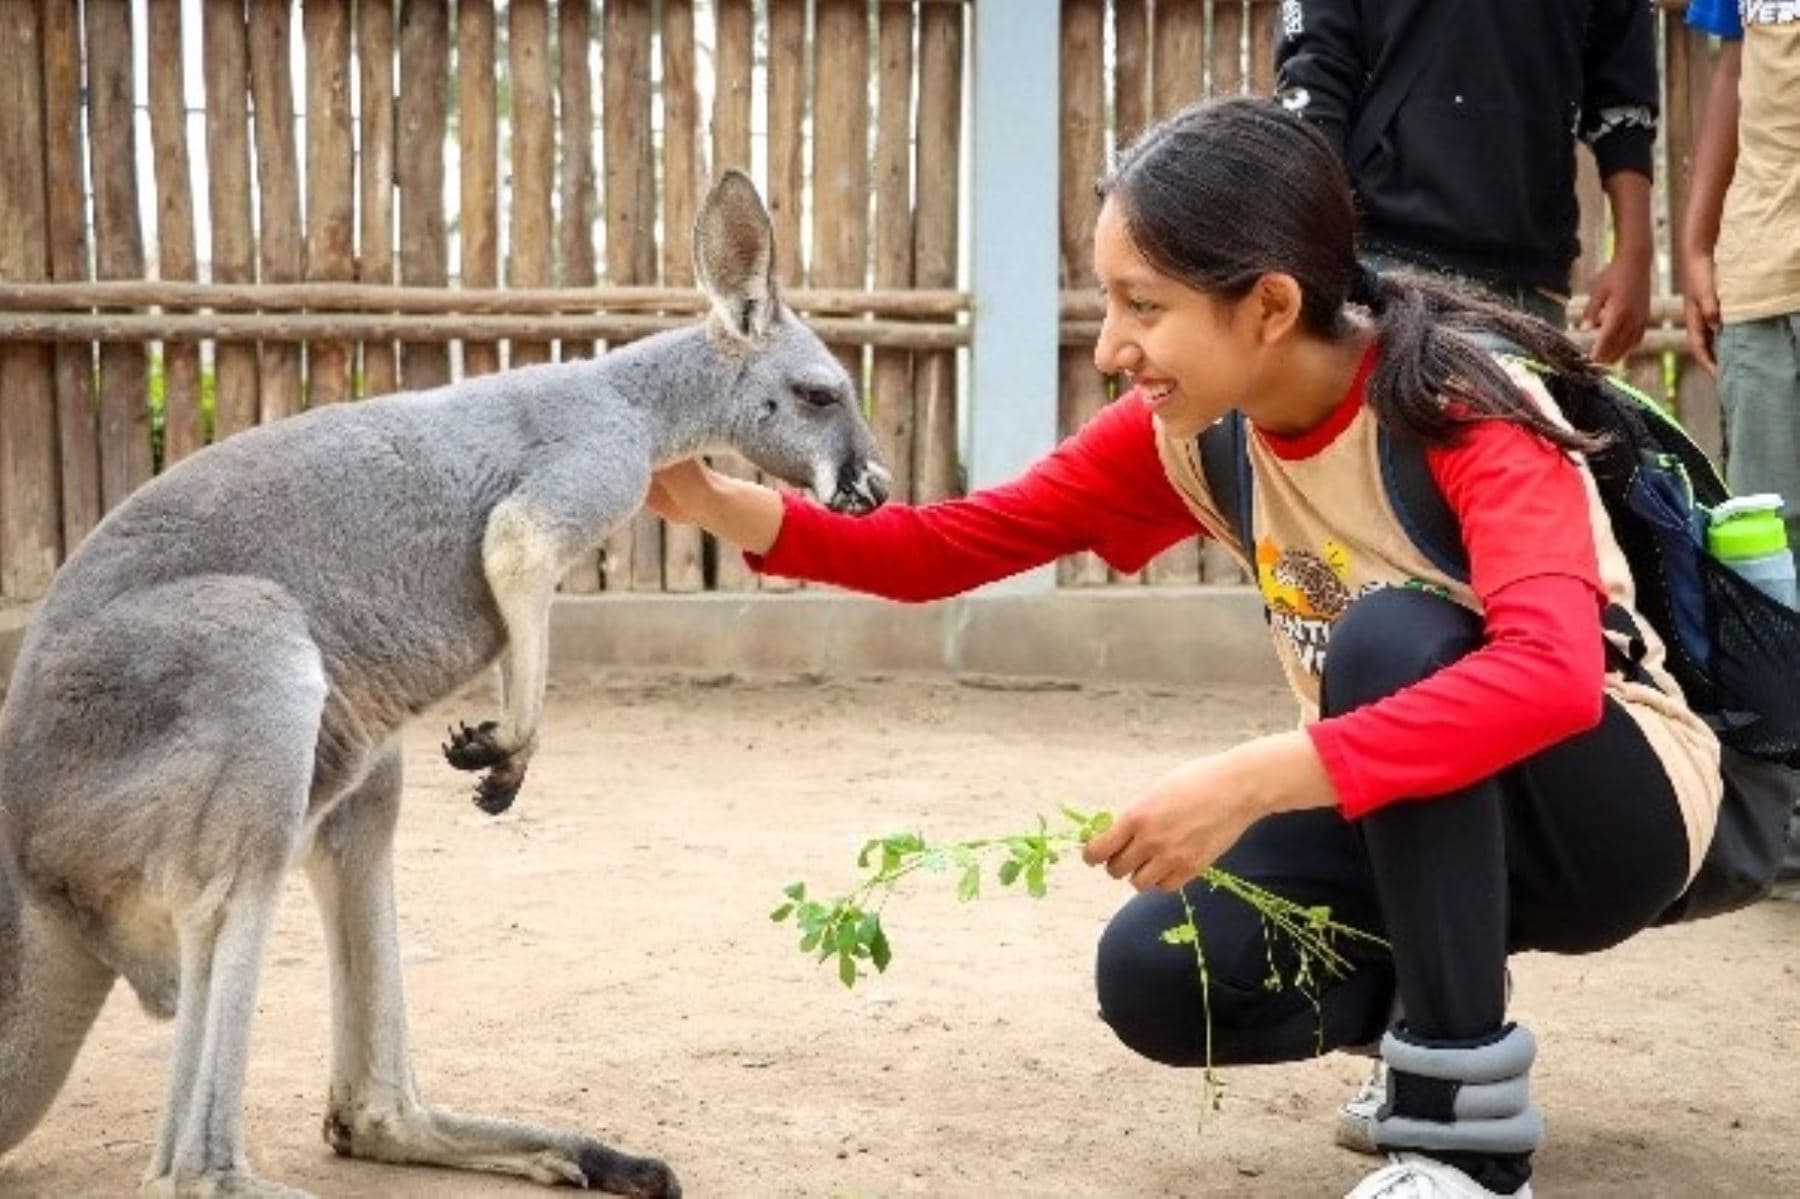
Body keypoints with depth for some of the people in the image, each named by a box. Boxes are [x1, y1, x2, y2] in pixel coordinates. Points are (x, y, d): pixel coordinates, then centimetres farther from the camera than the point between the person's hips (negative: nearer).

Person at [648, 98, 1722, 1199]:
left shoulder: (1462, 406, -28)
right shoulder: (1192, 430, -8)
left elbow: (1553, 674, -44)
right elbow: (950, 546, -7)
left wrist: (1249, 782, -49)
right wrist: (725, 506, -21)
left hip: (1615, 804, -6)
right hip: (1417, 815, 6)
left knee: (1392, 636, -34)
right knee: (1156, 980, -18)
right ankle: (1446, 1011, 12)